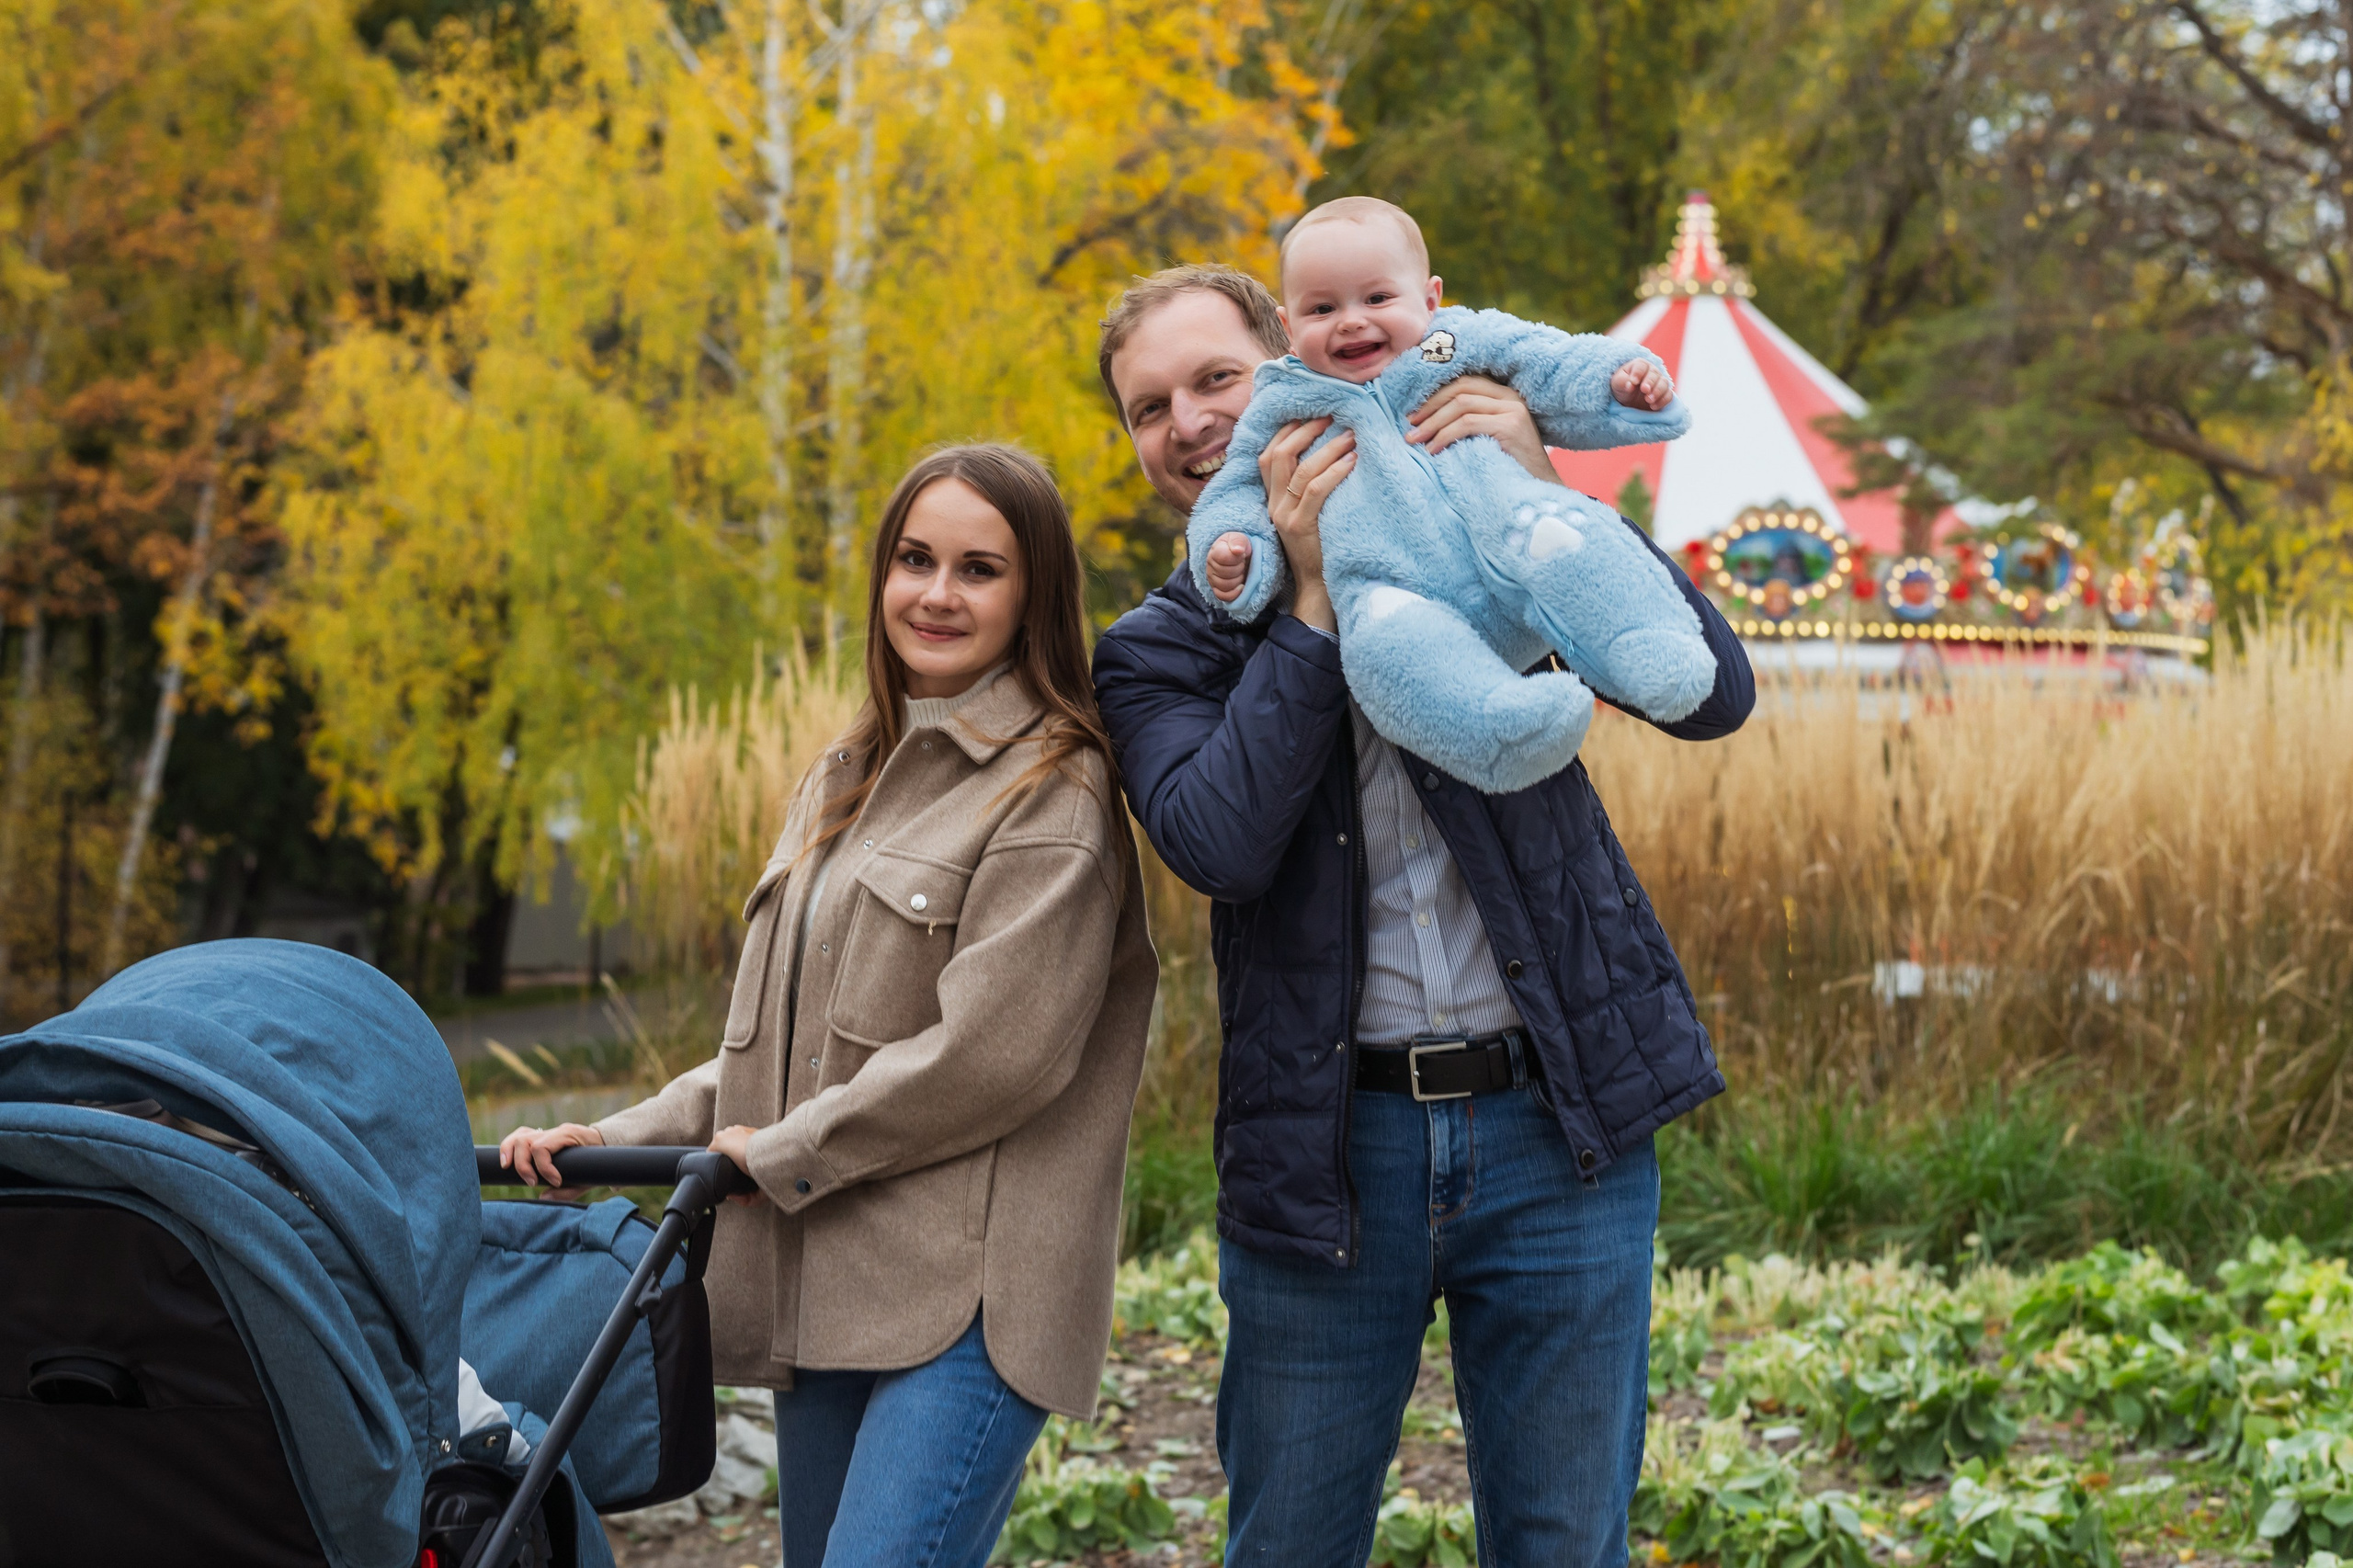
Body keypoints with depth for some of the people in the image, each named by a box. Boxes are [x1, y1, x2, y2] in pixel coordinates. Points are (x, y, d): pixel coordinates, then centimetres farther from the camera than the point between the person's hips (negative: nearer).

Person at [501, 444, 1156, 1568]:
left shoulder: (1053, 791, -6)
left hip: (965, 1295, -8)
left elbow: (992, 1050, -16)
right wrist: (621, 1137, 11)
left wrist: (777, 1156, -8)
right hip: (821, 1289, 8)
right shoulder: (846, 782, 21)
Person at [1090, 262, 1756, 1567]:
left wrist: (1545, 493, -14)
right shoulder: (1157, 653, 6)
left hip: (1555, 1126, 0)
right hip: (1330, 1151, 1)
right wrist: (1311, 600, -16)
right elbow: (1217, 842, -16)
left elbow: (1715, 697, -6)